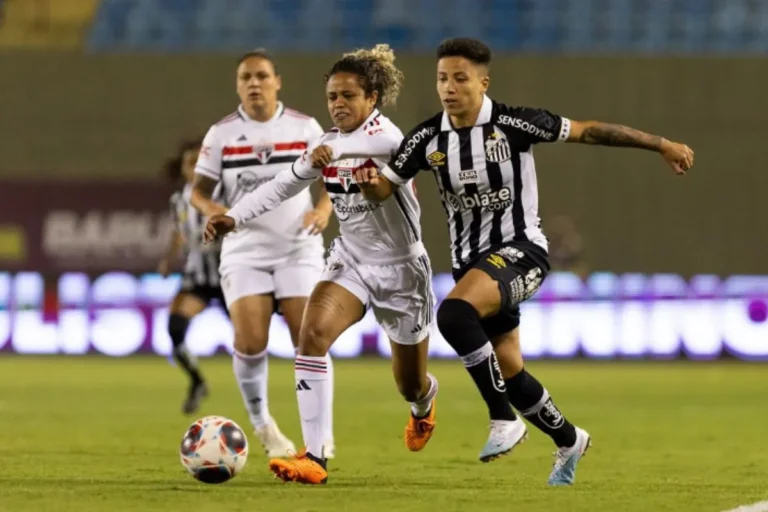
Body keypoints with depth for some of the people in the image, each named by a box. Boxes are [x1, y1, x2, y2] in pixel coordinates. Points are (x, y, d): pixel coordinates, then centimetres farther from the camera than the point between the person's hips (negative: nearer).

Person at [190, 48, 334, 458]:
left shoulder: (304, 128, 1)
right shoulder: (222, 133, 0)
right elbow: (199, 189, 2)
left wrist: (323, 209, -13)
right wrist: (211, 208, -20)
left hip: (298, 249, 0)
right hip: (244, 251, 0)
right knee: (250, 341, -14)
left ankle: (322, 435, 6)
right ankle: (262, 424, 10)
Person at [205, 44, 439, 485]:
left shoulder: (381, 130, -19)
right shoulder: (328, 145, 0)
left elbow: (387, 140, -45)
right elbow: (281, 187, 1)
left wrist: (336, 149, -63)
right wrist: (233, 218, -14)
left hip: (402, 268, -4)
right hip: (352, 262, 4)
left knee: (410, 385, 12)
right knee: (313, 333, -26)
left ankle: (424, 403, 54)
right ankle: (314, 457, -28)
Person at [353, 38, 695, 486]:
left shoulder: (512, 124, -13)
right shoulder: (427, 139, -1)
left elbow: (588, 131, -6)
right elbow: (384, 188, 2)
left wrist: (662, 145, -2)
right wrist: (369, 182, -23)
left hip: (520, 249, -6)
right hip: (470, 259, 6)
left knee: (454, 314, -32)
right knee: (508, 370, 10)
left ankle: (504, 419, -20)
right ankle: (569, 441, 35)